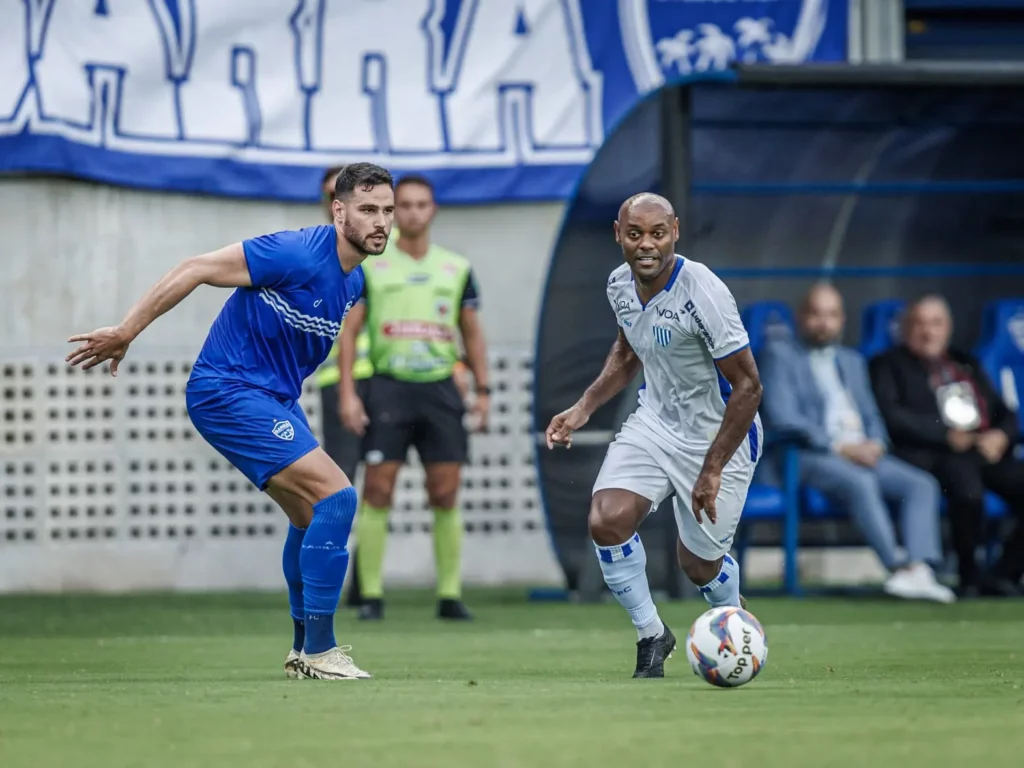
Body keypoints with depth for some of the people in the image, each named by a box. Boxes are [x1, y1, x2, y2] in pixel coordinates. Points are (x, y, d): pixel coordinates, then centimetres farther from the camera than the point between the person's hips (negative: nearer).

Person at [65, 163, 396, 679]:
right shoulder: (297, 254, -22)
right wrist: (125, 333, -18)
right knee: (337, 496, -18)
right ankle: (318, 651, -13)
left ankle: (304, 649, 33)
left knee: (312, 517, 17)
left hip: (272, 396, 10)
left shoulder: (354, 281, 6)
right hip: (227, 390, -10)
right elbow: (196, 270, -19)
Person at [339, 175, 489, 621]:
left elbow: (472, 333, 16)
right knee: (377, 491, -7)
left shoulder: (456, 269, 11)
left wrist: (482, 390, 7)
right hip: (389, 387, -2)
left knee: (445, 495, -1)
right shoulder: (370, 267, 3)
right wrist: (347, 394, -7)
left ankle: (450, 594, 5)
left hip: (441, 388, 2)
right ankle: (372, 595, -2)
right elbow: (349, 330, 2)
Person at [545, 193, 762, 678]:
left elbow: (748, 387, -24)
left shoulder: (702, 293, -27)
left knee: (698, 565, 3)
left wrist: (712, 470, -24)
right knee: (607, 523, -16)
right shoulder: (620, 284, -5)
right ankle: (651, 636, 5)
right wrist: (584, 408, 5)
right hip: (655, 423, 5)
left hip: (719, 437, -5)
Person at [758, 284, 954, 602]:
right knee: (860, 482, -37)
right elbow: (781, 417, -8)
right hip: (810, 456, -7)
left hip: (863, 454, 7)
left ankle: (920, 569, -35)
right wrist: (840, 447, -15)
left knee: (923, 485, -19)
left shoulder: (852, 360, 26)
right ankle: (897, 567, -41)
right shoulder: (779, 354, 5)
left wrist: (875, 443, -2)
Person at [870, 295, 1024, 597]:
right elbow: (891, 416, -4)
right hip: (936, 456, -5)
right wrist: (947, 435, -12)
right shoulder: (889, 365, 13)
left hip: (987, 450, 5)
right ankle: (969, 576, -19)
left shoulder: (967, 364, 29)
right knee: (967, 487, -38)